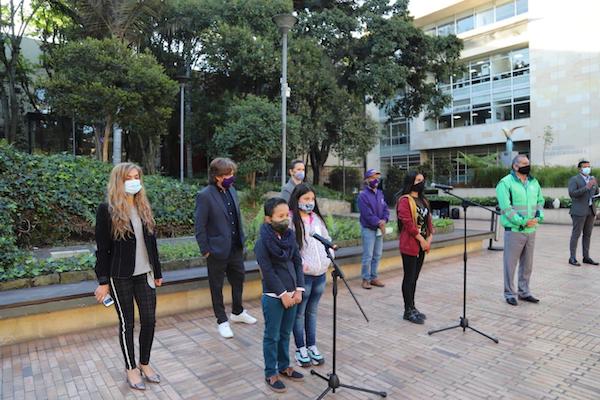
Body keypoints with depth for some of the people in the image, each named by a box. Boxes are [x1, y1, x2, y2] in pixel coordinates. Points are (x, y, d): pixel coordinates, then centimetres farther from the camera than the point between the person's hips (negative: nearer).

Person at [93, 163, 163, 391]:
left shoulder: (144, 208, 7)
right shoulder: (107, 210, -9)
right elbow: (102, 248, -8)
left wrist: (157, 272, 12)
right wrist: (103, 281, -9)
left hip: (144, 274, 5)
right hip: (120, 277, -4)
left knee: (149, 320, 7)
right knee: (127, 323, 8)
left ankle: (145, 364, 28)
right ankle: (131, 369, 25)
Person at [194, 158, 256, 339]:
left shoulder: (231, 191, 5)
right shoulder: (205, 196, -16)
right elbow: (200, 226, -14)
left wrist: (242, 240, 10)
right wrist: (205, 250, -13)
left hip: (236, 248, 7)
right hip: (218, 250, -7)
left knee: (238, 279, 20)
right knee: (217, 287, 11)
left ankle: (237, 312, 42)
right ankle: (222, 321, 27)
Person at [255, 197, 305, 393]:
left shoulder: (290, 236, 2)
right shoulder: (263, 242, -15)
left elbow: (298, 263, 4)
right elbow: (267, 271, -16)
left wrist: (298, 289, -3)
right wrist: (283, 294, -15)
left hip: (292, 294, 5)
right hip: (273, 297, -5)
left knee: (285, 334, 19)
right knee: (272, 336, 8)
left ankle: (284, 366, 36)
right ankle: (271, 374, 23)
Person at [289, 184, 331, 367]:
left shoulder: (317, 218, 11)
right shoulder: (291, 219, -13)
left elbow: (328, 240, 18)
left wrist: (329, 258, 5)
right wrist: (301, 264, -17)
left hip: (320, 274, 6)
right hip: (302, 275, -6)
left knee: (312, 312, 18)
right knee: (299, 313, 8)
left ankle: (312, 346, 31)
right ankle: (300, 349, 23)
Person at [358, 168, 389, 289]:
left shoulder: (380, 193, 10)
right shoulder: (363, 195, -12)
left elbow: (385, 208, 8)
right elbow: (367, 214, -18)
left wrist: (384, 220, -10)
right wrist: (378, 223, -15)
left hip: (379, 229, 7)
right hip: (368, 229, -7)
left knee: (377, 255, 12)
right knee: (368, 256, -3)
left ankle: (373, 277, 23)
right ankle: (366, 279, 9)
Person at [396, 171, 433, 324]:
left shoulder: (423, 200, 16)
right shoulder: (404, 200, -11)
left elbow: (428, 219, 14)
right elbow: (407, 223, -18)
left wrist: (429, 237, -1)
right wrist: (421, 239, -14)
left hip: (422, 244, 8)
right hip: (409, 245, -8)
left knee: (415, 277, 14)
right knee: (409, 277, -1)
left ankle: (412, 307, 24)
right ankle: (408, 310, 7)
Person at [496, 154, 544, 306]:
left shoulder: (534, 182, 13)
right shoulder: (505, 183, -9)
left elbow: (540, 201, 18)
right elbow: (506, 208, -15)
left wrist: (539, 217, -1)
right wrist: (523, 222, -18)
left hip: (531, 230, 7)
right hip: (514, 230, -6)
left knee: (527, 264, 14)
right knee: (510, 263, 1)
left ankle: (524, 292, 27)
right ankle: (509, 293, 12)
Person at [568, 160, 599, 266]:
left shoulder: (593, 179, 14)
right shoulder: (574, 179, -6)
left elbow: (596, 193, 21)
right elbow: (572, 193, -19)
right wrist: (587, 187, -25)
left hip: (590, 211, 6)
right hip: (579, 211, -6)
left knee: (587, 235, 9)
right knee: (576, 234, -4)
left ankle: (586, 257, 16)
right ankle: (572, 258, 0)